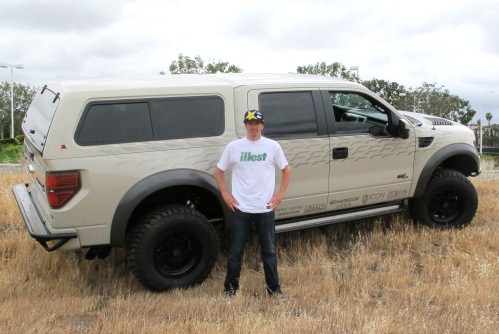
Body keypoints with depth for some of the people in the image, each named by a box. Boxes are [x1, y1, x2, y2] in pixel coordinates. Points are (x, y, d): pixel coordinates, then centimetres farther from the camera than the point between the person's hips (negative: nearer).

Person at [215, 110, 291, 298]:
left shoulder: (273, 146, 1)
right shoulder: (233, 147, -1)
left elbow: (286, 170, 11)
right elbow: (219, 171, 9)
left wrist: (280, 194, 2)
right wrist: (225, 194, 0)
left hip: (266, 209, 0)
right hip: (240, 209, 0)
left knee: (269, 251, 10)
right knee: (235, 252, 8)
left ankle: (274, 288, 24)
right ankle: (230, 288, 23)